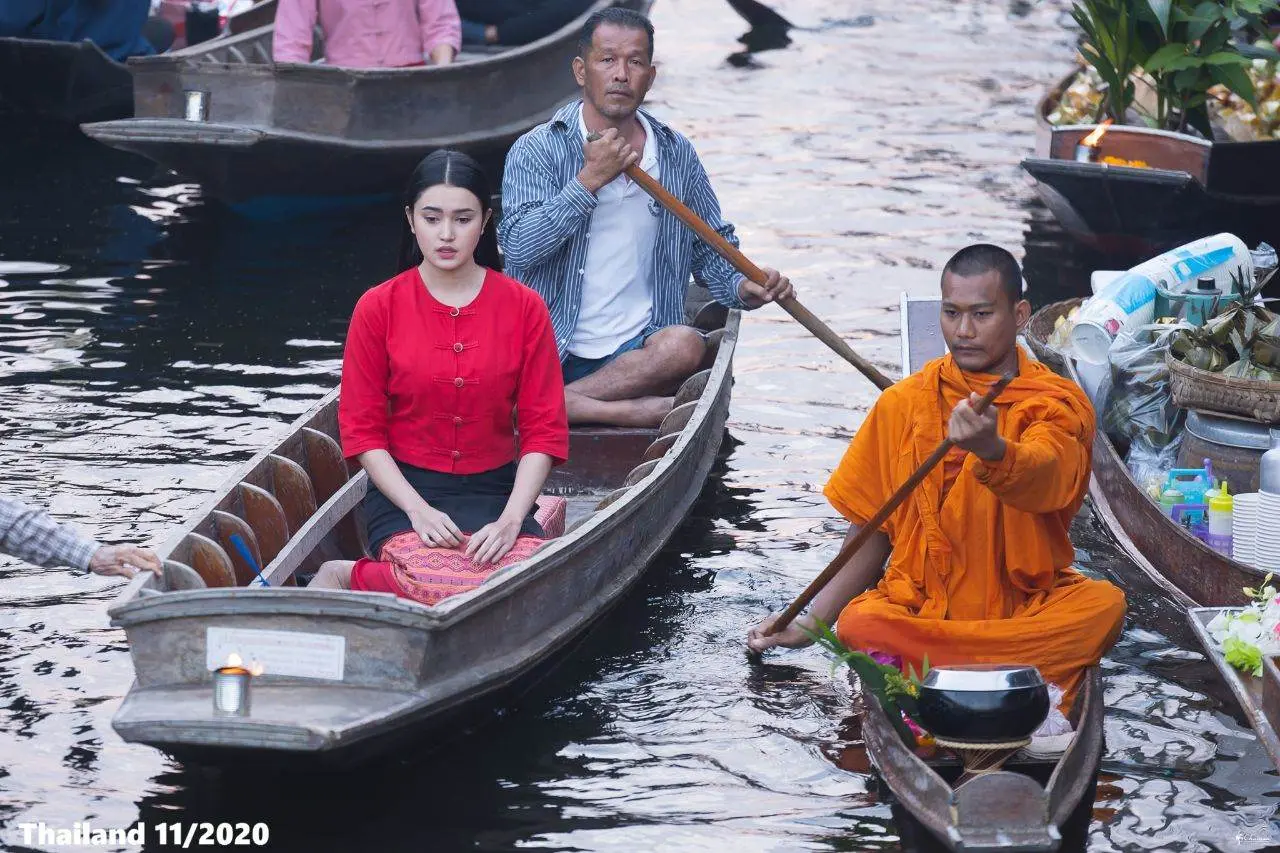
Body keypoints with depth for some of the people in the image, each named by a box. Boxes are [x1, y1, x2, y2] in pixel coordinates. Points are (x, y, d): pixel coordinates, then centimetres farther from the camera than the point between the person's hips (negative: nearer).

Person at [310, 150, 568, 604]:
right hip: (405, 491, -2)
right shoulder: (378, 307, 0)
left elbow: (544, 430, 1)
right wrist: (417, 508, -15)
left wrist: (511, 519, -14)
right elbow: (361, 430, -1)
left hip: (496, 490, 2)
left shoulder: (523, 307, 3)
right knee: (450, 587, -34)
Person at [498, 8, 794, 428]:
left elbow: (711, 247, 22)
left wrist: (742, 287, 1)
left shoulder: (678, 156, 12)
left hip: (638, 350, 3)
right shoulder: (536, 150, 1)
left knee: (684, 344, -32)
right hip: (548, 350, -3)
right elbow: (518, 249, -12)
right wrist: (590, 179, -14)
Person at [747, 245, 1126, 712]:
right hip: (918, 601, 1)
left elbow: (1040, 480, -26)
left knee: (1105, 605, -31)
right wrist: (811, 621, 4)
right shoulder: (904, 403, 7)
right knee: (858, 624, -31)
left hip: (1026, 609, -1)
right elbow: (874, 531, 12)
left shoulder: (1059, 403, -2)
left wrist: (990, 449, -49)